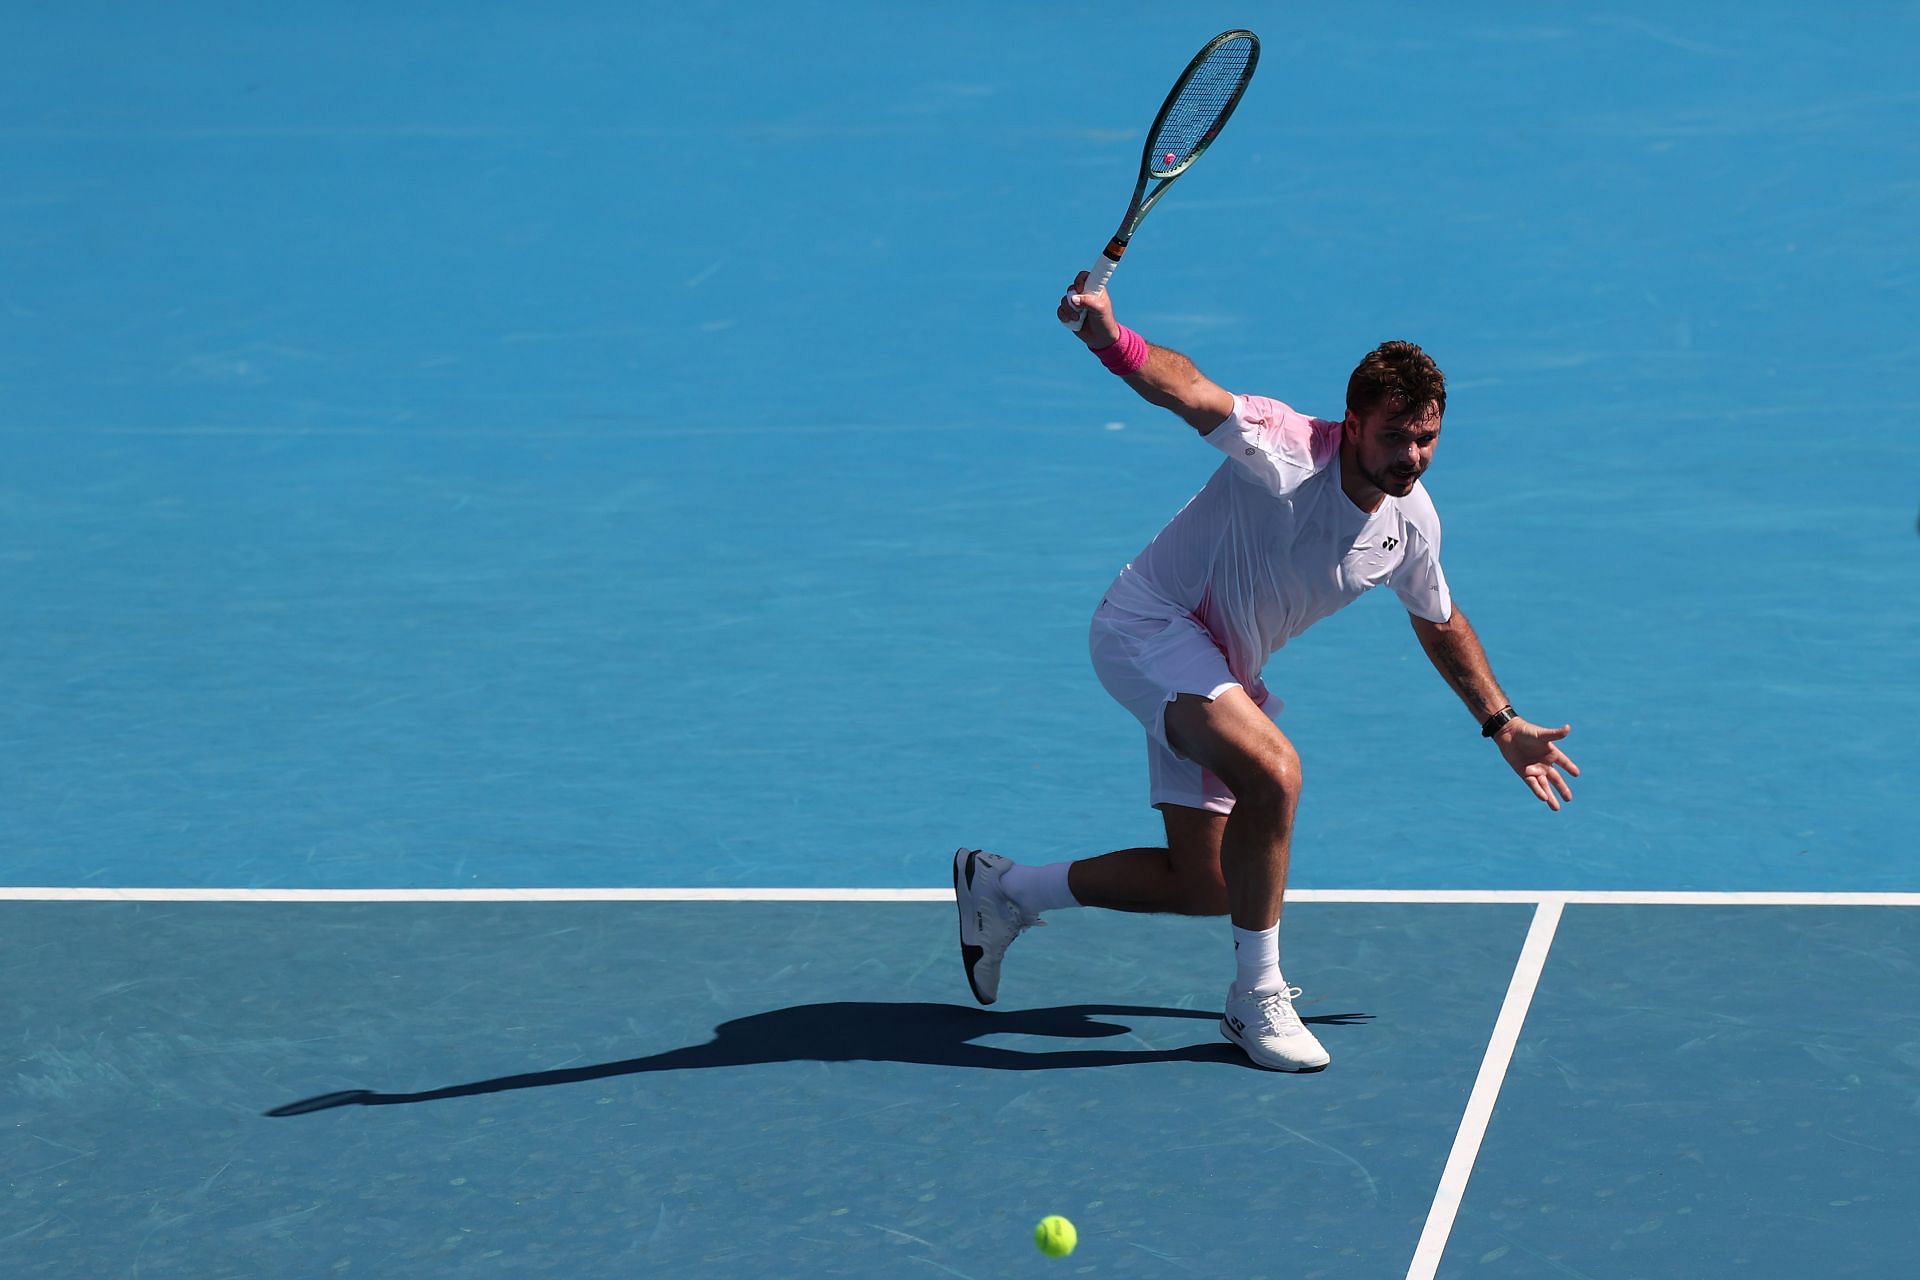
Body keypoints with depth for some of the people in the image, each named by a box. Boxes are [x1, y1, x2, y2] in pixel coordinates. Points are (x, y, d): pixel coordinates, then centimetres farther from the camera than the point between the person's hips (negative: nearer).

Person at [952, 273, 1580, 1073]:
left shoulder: (1411, 520, -3)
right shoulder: (1287, 455, -26)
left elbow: (1439, 623, 17)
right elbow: (1185, 388, -42)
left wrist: (1502, 725, 22)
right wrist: (1109, 337, -61)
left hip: (1217, 674, 8)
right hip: (1149, 624, -8)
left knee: (1202, 886, 9)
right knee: (1272, 769, -33)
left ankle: (1002, 890, 30)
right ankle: (1256, 997, -18)